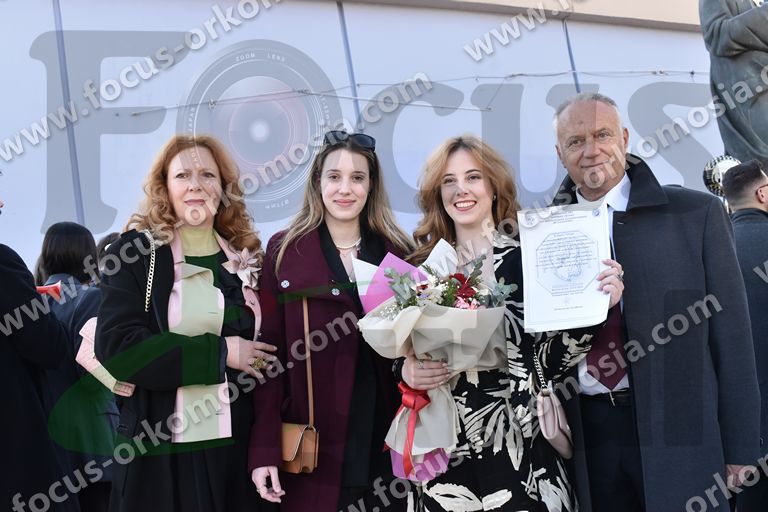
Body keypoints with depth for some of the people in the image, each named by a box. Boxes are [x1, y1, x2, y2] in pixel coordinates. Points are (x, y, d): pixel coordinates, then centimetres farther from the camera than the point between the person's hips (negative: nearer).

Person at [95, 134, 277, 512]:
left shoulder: (247, 258, 8)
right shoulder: (134, 253, -4)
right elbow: (117, 348, -15)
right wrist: (220, 353, -15)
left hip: (238, 450, 4)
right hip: (159, 452, -3)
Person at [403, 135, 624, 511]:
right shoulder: (425, 265, 3)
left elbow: (549, 360, -3)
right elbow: (408, 348, 11)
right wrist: (407, 370, -10)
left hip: (519, 438, -2)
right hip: (445, 444, 2)